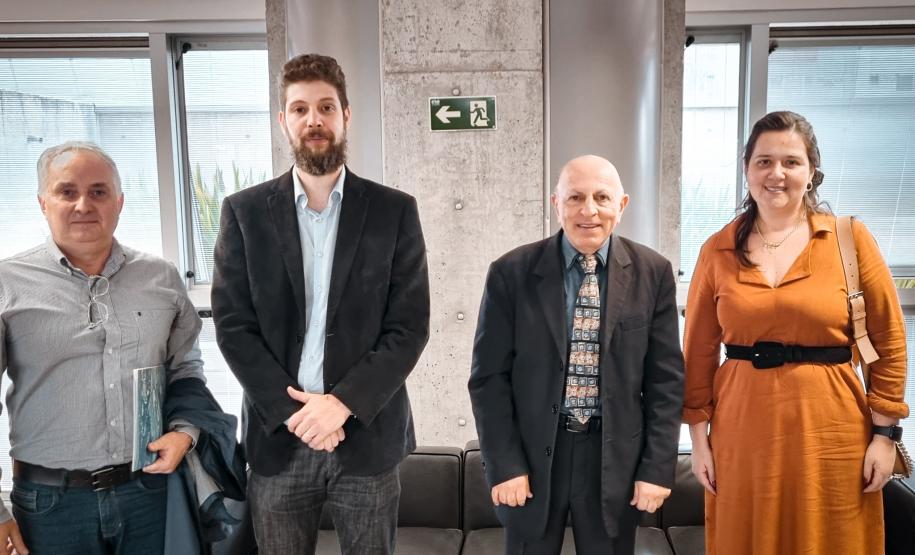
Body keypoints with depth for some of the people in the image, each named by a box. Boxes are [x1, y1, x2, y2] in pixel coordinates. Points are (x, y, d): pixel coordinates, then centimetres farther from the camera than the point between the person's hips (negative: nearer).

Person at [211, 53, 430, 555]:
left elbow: (409, 327, -4)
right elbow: (232, 325, -2)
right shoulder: (244, 211, 2)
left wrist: (343, 403, -14)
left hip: (368, 435, 0)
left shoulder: (394, 211, -1)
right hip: (278, 436, 1)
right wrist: (292, 410, -11)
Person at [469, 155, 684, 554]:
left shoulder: (653, 273, -3)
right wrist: (504, 464, -8)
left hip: (616, 456, 1)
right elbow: (489, 376, -5)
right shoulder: (511, 273, -7)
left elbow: (665, 378, 0)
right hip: (532, 453, -1)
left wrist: (658, 466, -3)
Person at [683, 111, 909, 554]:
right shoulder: (718, 250, 1)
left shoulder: (850, 238, -2)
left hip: (830, 428, -1)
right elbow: (698, 351, 3)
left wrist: (884, 434, -2)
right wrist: (698, 438, 2)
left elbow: (889, 341, 1)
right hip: (742, 428, 1)